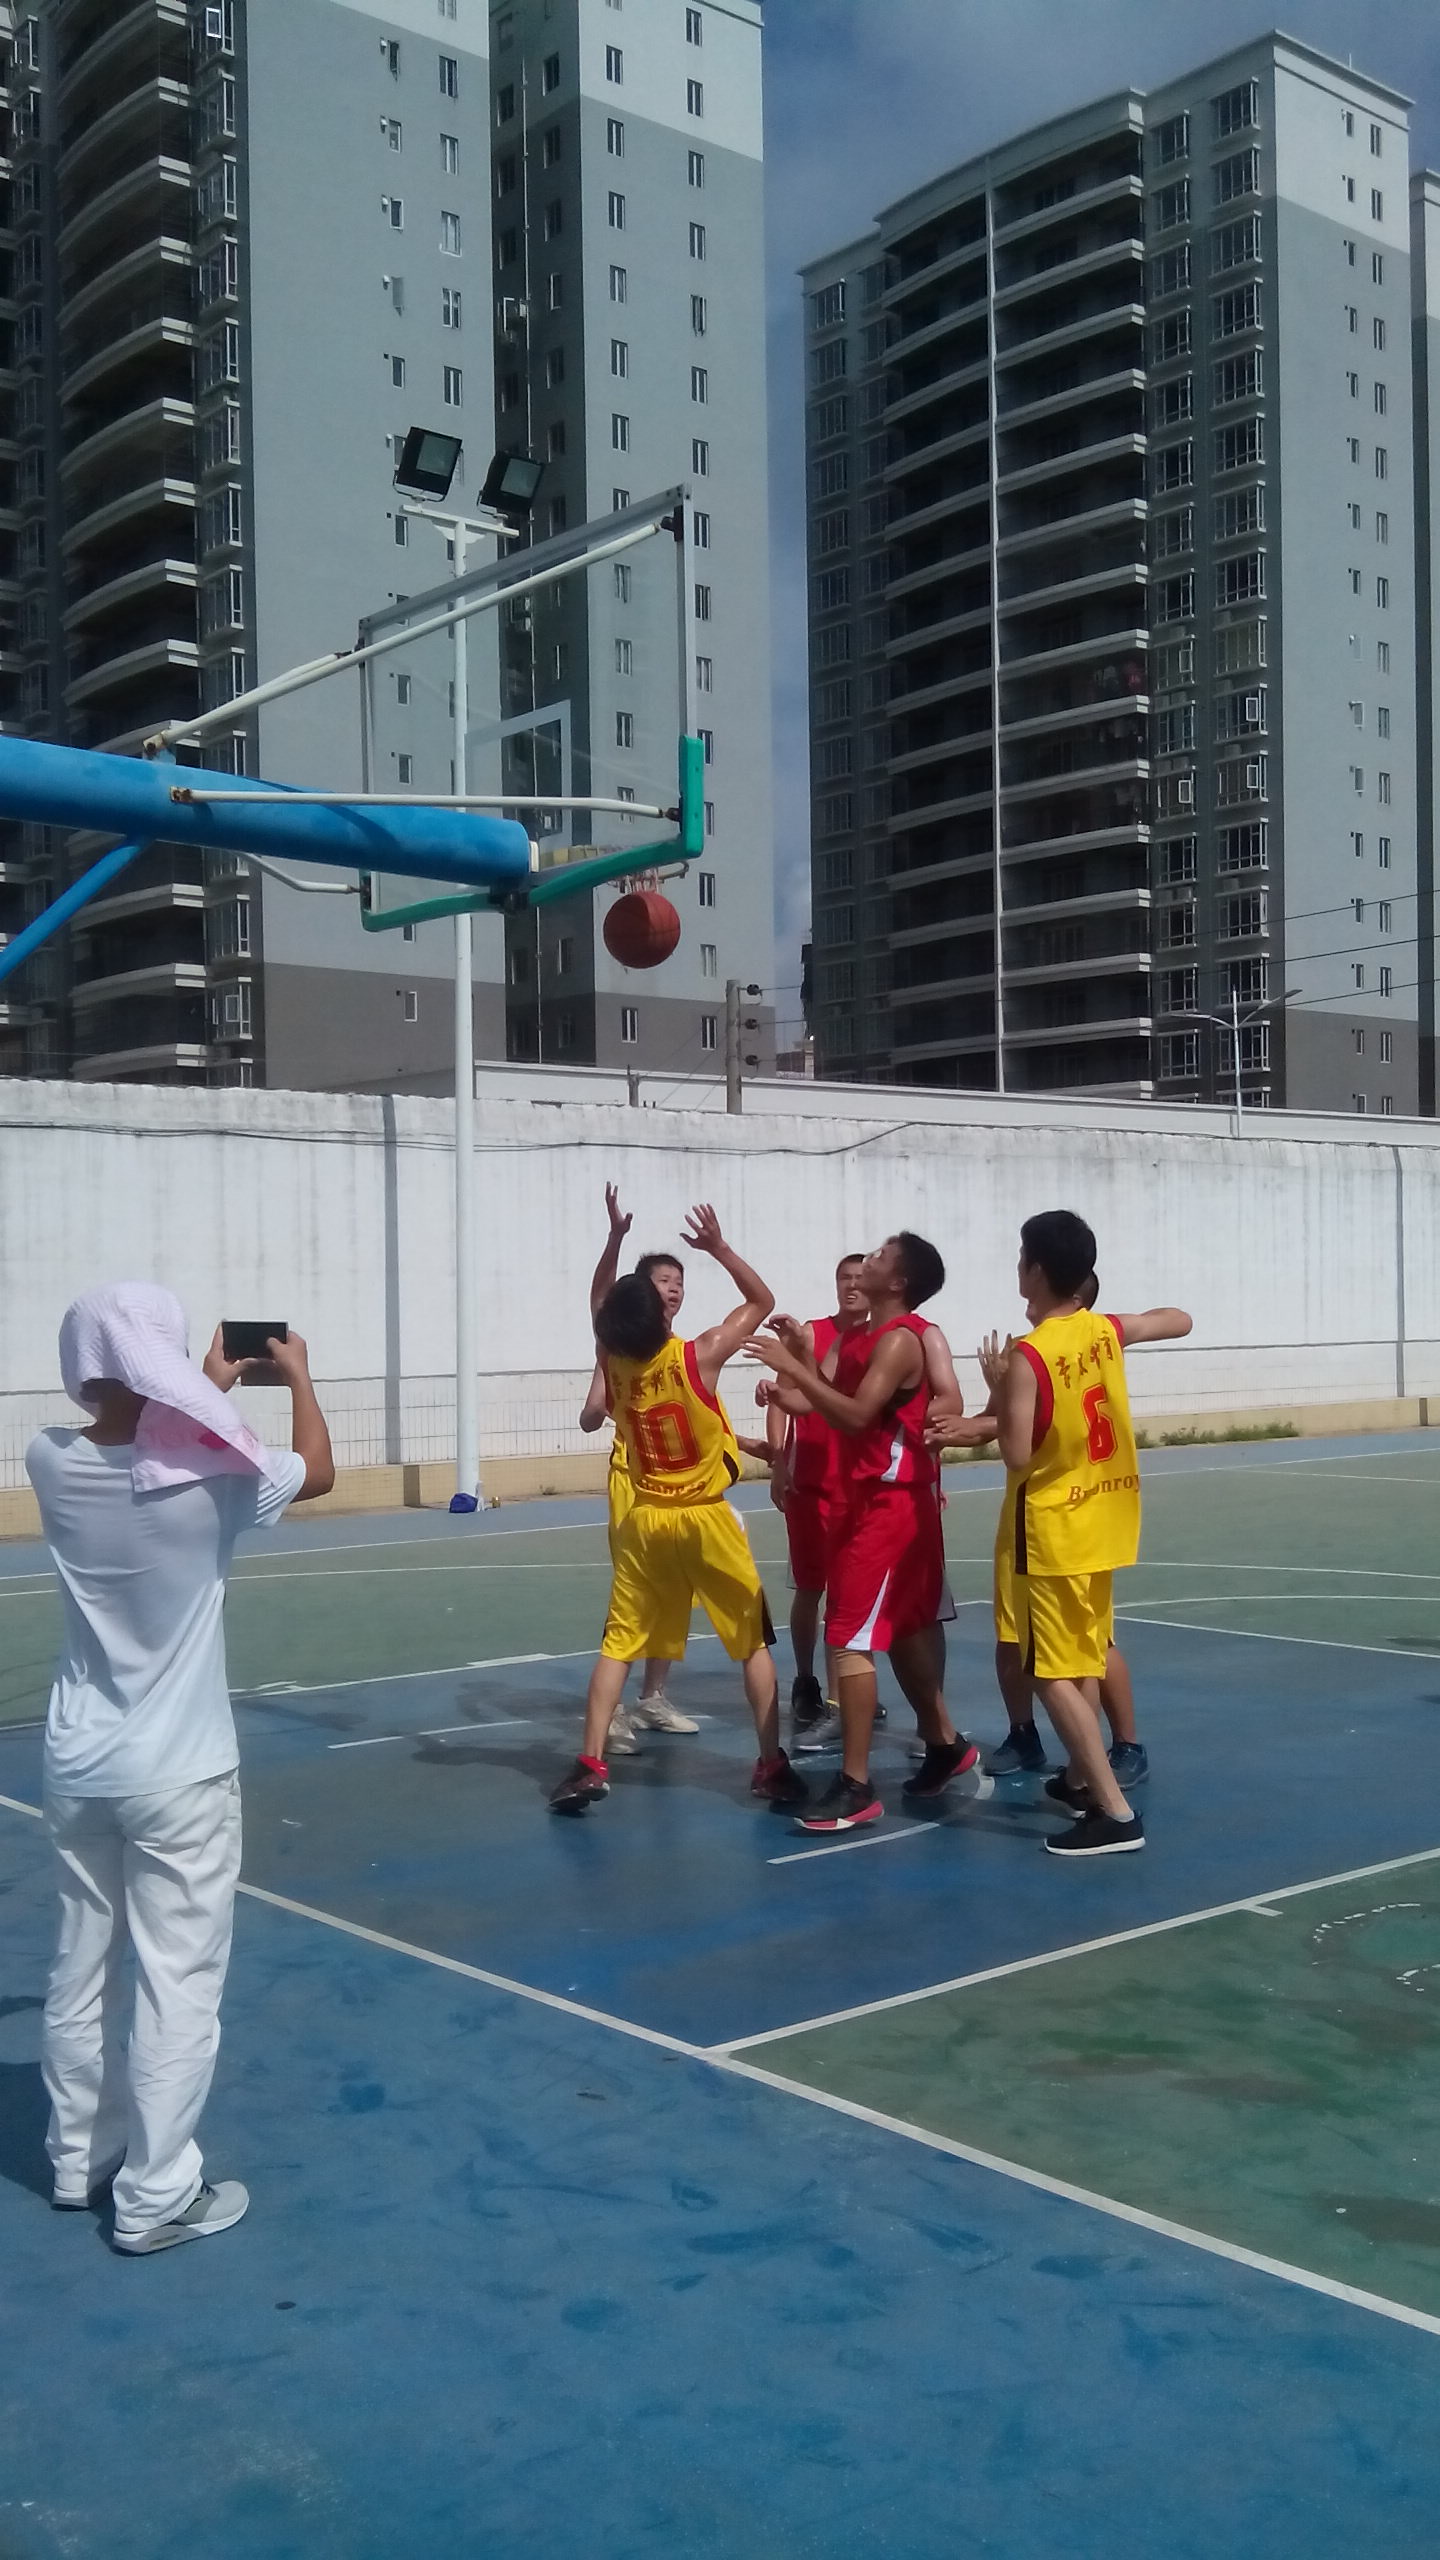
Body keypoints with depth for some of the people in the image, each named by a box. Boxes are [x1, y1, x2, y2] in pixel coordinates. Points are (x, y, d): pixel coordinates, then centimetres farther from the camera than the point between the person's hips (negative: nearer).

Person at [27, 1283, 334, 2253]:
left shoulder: (54, 1464, -7)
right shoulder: (209, 1475, -19)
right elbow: (319, 1472, 2)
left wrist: (211, 1387, 28)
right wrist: (297, 1373, 18)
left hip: (78, 1769, 6)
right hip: (178, 1775, -6)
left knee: (85, 1970, 17)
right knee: (180, 1984, 3)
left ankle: (80, 2160, 32)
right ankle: (157, 2197, 8)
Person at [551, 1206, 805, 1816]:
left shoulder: (612, 1362, -5)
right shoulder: (700, 1356, -15)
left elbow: (603, 1313, 17)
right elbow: (763, 1301, -2)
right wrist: (719, 1247, -2)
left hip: (645, 1520, 3)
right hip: (706, 1518, -3)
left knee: (618, 1644, 9)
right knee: (755, 1642, 8)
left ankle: (590, 1766, 1)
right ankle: (771, 1765, 7)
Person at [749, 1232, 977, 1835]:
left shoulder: (900, 1340, -18)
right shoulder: (864, 1338, 13)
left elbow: (856, 1415, -28)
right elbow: (836, 1408, 11)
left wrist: (793, 1368, -28)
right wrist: (802, 1357, 0)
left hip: (891, 1503, -10)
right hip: (874, 1497, 10)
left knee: (849, 1638, -11)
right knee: (905, 1628, 20)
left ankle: (856, 1789, -8)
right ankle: (944, 1744, 33)